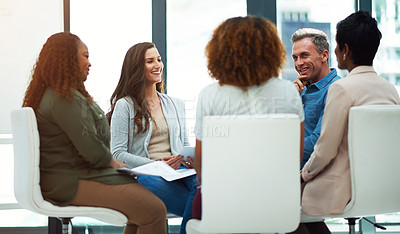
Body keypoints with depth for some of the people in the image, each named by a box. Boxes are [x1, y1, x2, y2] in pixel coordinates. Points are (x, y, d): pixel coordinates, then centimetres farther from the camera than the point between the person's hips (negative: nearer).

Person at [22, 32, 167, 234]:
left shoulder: (51, 94, 16)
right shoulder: (65, 99, -18)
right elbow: (93, 151, -21)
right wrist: (116, 164, -2)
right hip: (72, 183, -11)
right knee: (154, 210, -18)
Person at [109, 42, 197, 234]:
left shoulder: (176, 104, 24)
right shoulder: (125, 106, 6)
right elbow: (118, 154, -2)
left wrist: (189, 158, 0)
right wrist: (155, 165, -15)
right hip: (143, 174, -5)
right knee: (196, 204, -33)